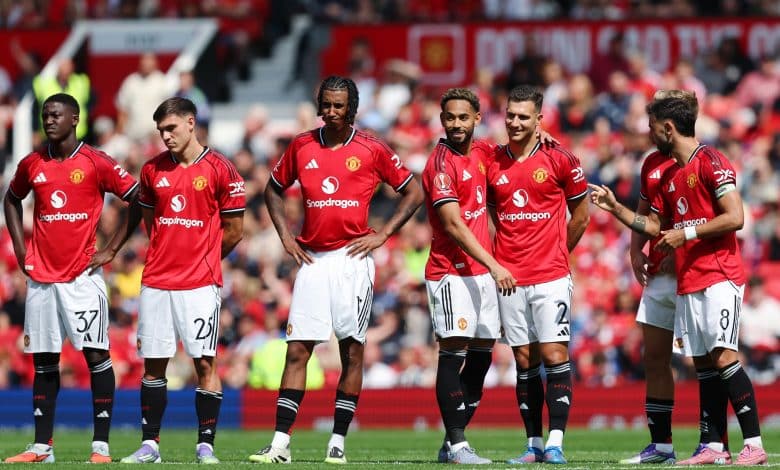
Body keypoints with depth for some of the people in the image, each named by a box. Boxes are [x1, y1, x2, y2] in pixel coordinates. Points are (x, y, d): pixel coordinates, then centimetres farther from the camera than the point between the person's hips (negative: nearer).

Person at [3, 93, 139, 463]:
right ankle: (41, 446, 9)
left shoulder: (96, 163, -4)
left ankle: (101, 444, -6)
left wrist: (111, 250, -4)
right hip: (41, 276, 4)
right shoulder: (32, 165, 9)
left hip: (82, 276, -4)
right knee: (43, 361, 6)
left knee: (96, 355, -7)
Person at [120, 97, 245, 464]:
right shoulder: (153, 170, 9)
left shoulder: (219, 170, -4)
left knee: (205, 362, -4)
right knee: (153, 363, 6)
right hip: (156, 281, 4)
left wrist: (200, 258, 9)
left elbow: (233, 230, 2)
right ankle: (149, 445, 11)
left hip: (199, 283, -4)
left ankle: (205, 445, 1)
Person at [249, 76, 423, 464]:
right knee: (297, 351, -3)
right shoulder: (302, 147, 8)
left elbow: (413, 192, 7)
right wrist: (285, 235, 10)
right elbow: (274, 189, 22)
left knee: (352, 350, 0)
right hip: (312, 258, 2)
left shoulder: (371, 150, 0)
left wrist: (382, 234, -1)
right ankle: (280, 444, -5)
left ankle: (338, 442, 5)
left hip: (352, 260, -2)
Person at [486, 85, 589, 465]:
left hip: (551, 276, -3)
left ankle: (555, 443, -10)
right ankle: (533, 444, 9)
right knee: (525, 361, 5)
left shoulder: (560, 160, -2)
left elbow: (581, 216, 8)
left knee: (554, 355, -9)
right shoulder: (492, 163, 7)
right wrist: (498, 262, 9)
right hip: (508, 276, 3)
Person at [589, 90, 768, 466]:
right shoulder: (669, 175, 18)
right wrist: (614, 207, 21)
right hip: (687, 283, 9)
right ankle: (715, 448, 5)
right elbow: (654, 225, 27)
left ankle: (753, 444, -15)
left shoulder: (710, 162, -9)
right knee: (703, 364, 5)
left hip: (719, 277, -9)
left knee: (723, 356, -15)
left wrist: (687, 233, -14)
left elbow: (735, 218, -16)